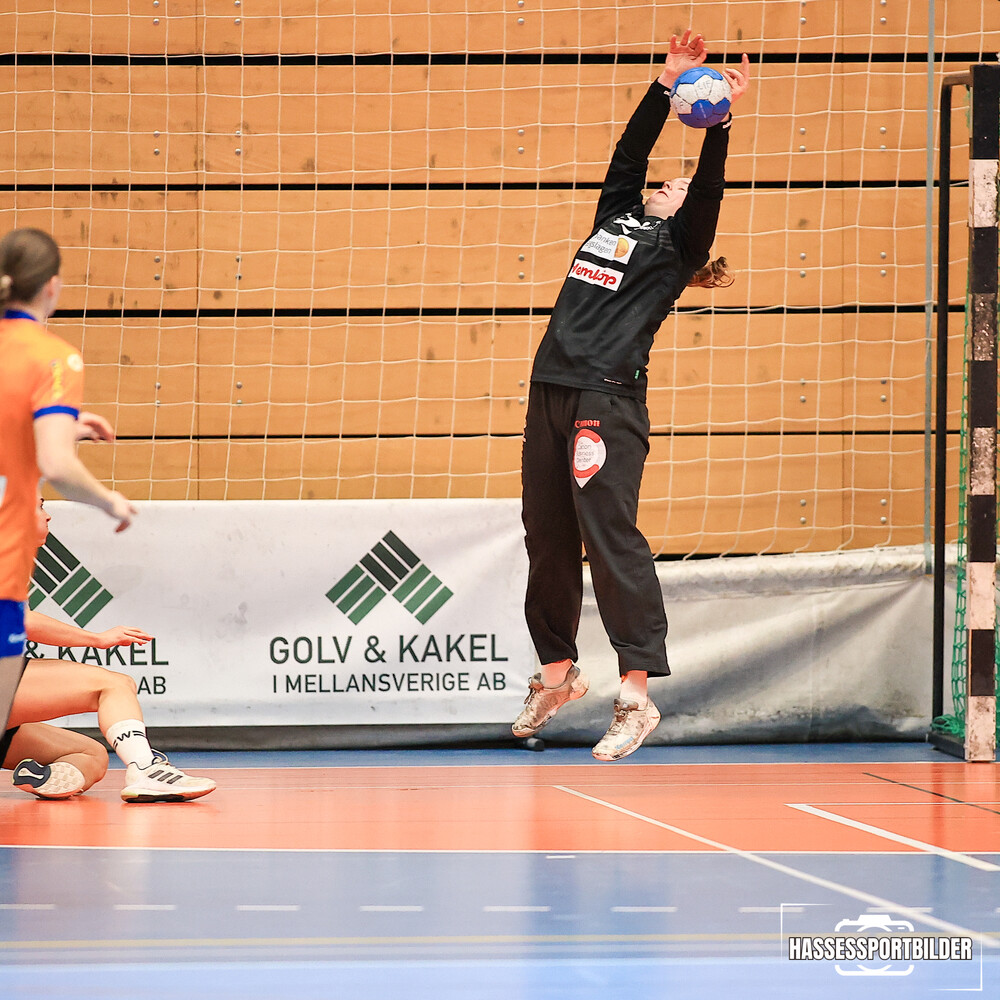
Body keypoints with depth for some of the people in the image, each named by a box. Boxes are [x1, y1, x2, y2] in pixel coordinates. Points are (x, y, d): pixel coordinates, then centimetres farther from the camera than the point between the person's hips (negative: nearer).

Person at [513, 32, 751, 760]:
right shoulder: (617, 219, 23)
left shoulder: (677, 245, 8)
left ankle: (637, 695, -11)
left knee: (611, 538, -11)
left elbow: (709, 189, -5)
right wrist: (668, 86, 20)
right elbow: (630, 153, 21)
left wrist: (719, 120, -11)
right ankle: (558, 673, 24)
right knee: (547, 538, 10)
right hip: (551, 392, 7)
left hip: (609, 400, -7)